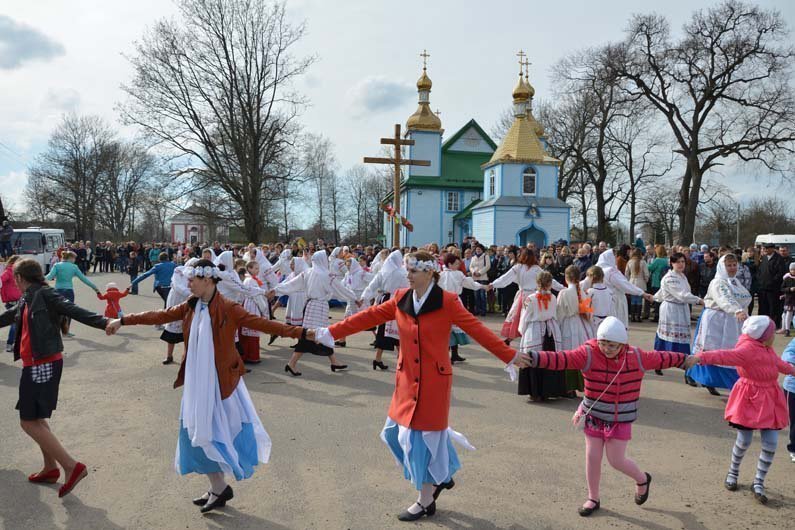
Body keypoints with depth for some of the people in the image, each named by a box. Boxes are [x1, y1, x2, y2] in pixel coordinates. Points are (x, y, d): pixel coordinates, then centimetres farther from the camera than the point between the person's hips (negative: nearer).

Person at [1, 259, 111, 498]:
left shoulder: (44, 295, -15)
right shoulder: (27, 300, 11)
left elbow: (73, 310, -26)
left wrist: (103, 323, -40)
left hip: (43, 365, -9)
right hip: (34, 364, 9)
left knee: (29, 422, -7)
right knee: (36, 418, 18)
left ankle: (72, 466, -4)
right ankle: (51, 468, 31)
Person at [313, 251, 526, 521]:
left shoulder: (447, 302, -12)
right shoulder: (400, 299, 1)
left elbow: (477, 330, -11)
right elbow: (368, 317, 3)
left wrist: (510, 356, -12)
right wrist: (331, 332, 1)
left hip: (434, 380, -5)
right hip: (407, 379, 6)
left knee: (424, 436, 2)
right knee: (398, 431, 11)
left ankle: (426, 502, 22)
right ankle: (441, 475, 35)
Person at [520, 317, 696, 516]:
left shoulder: (636, 357, -8)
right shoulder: (588, 354, -18)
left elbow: (660, 358, 9)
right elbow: (560, 359, -30)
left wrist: (684, 360, 23)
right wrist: (532, 357, -45)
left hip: (620, 419, 0)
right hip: (594, 416, 0)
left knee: (616, 460, 4)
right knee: (592, 457, 7)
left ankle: (642, 479, 37)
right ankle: (593, 499, 28)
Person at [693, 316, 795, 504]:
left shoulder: (767, 349, 9)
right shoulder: (748, 350, -20)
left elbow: (778, 363, 31)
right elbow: (726, 356, -38)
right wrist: (702, 357, -57)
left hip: (769, 399, 8)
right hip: (750, 399, -8)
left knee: (771, 444, 3)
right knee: (744, 441, 1)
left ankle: (759, 483, 18)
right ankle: (733, 473, 29)